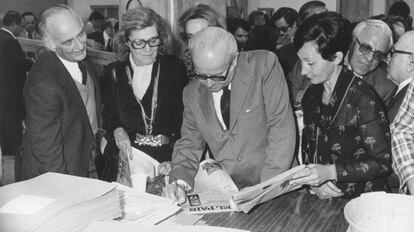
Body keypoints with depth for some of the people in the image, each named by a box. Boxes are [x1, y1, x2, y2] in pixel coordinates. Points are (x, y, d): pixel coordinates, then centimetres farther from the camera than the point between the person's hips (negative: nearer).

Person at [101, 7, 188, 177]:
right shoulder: (114, 72, 7)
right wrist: (117, 130, -6)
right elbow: (107, 115, 16)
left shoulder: (175, 67, 2)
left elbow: (185, 118, 1)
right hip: (128, 156, 1)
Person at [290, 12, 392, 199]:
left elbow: (382, 161, -11)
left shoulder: (363, 98, -12)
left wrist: (329, 172, -19)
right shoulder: (312, 94, 7)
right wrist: (313, 182, -6)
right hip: (318, 198, 4)